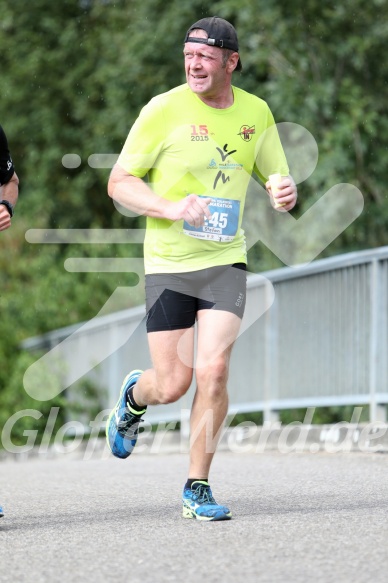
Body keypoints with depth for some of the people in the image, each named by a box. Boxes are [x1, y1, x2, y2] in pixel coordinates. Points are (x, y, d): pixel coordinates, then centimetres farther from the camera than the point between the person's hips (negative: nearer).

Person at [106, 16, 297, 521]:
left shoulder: (255, 112, 5)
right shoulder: (164, 109, -8)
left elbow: (279, 182, 14)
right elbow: (119, 182, -5)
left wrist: (286, 194, -10)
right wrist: (171, 208, -21)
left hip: (226, 260, 2)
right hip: (168, 264, -2)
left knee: (213, 371, -13)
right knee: (172, 385, -2)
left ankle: (198, 487, 2)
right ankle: (135, 394, 36)